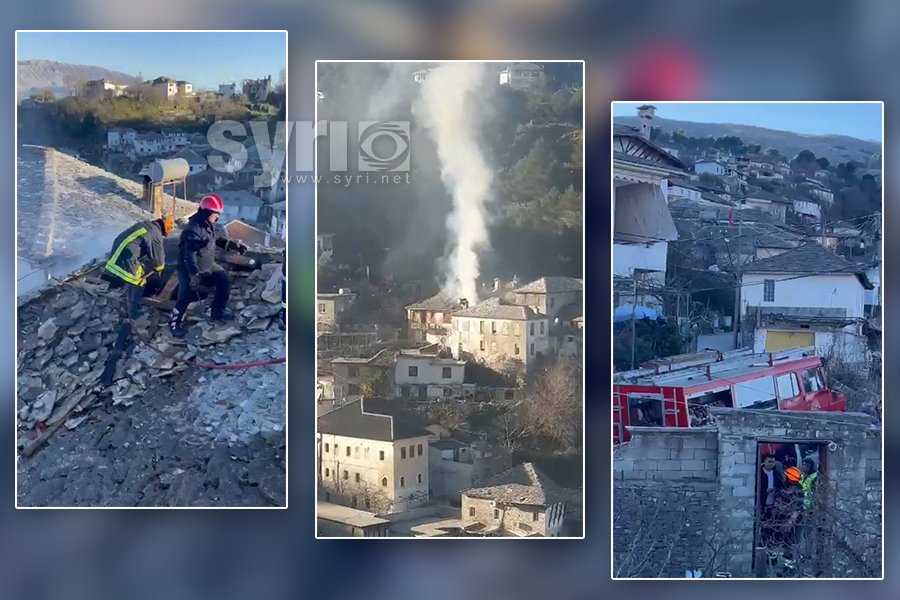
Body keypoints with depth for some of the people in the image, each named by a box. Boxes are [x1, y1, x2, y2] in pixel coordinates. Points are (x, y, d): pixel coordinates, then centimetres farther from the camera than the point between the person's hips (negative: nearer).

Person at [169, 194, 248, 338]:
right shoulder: (193, 230, -30)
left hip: (208, 265, 9)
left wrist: (235, 245, 12)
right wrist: (194, 276, -35)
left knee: (225, 281, 5)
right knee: (187, 296, -10)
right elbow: (189, 255, -33)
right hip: (190, 269, -9)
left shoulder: (209, 225, 0)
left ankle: (217, 311, 22)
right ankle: (175, 322, 11)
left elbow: (216, 239, 20)